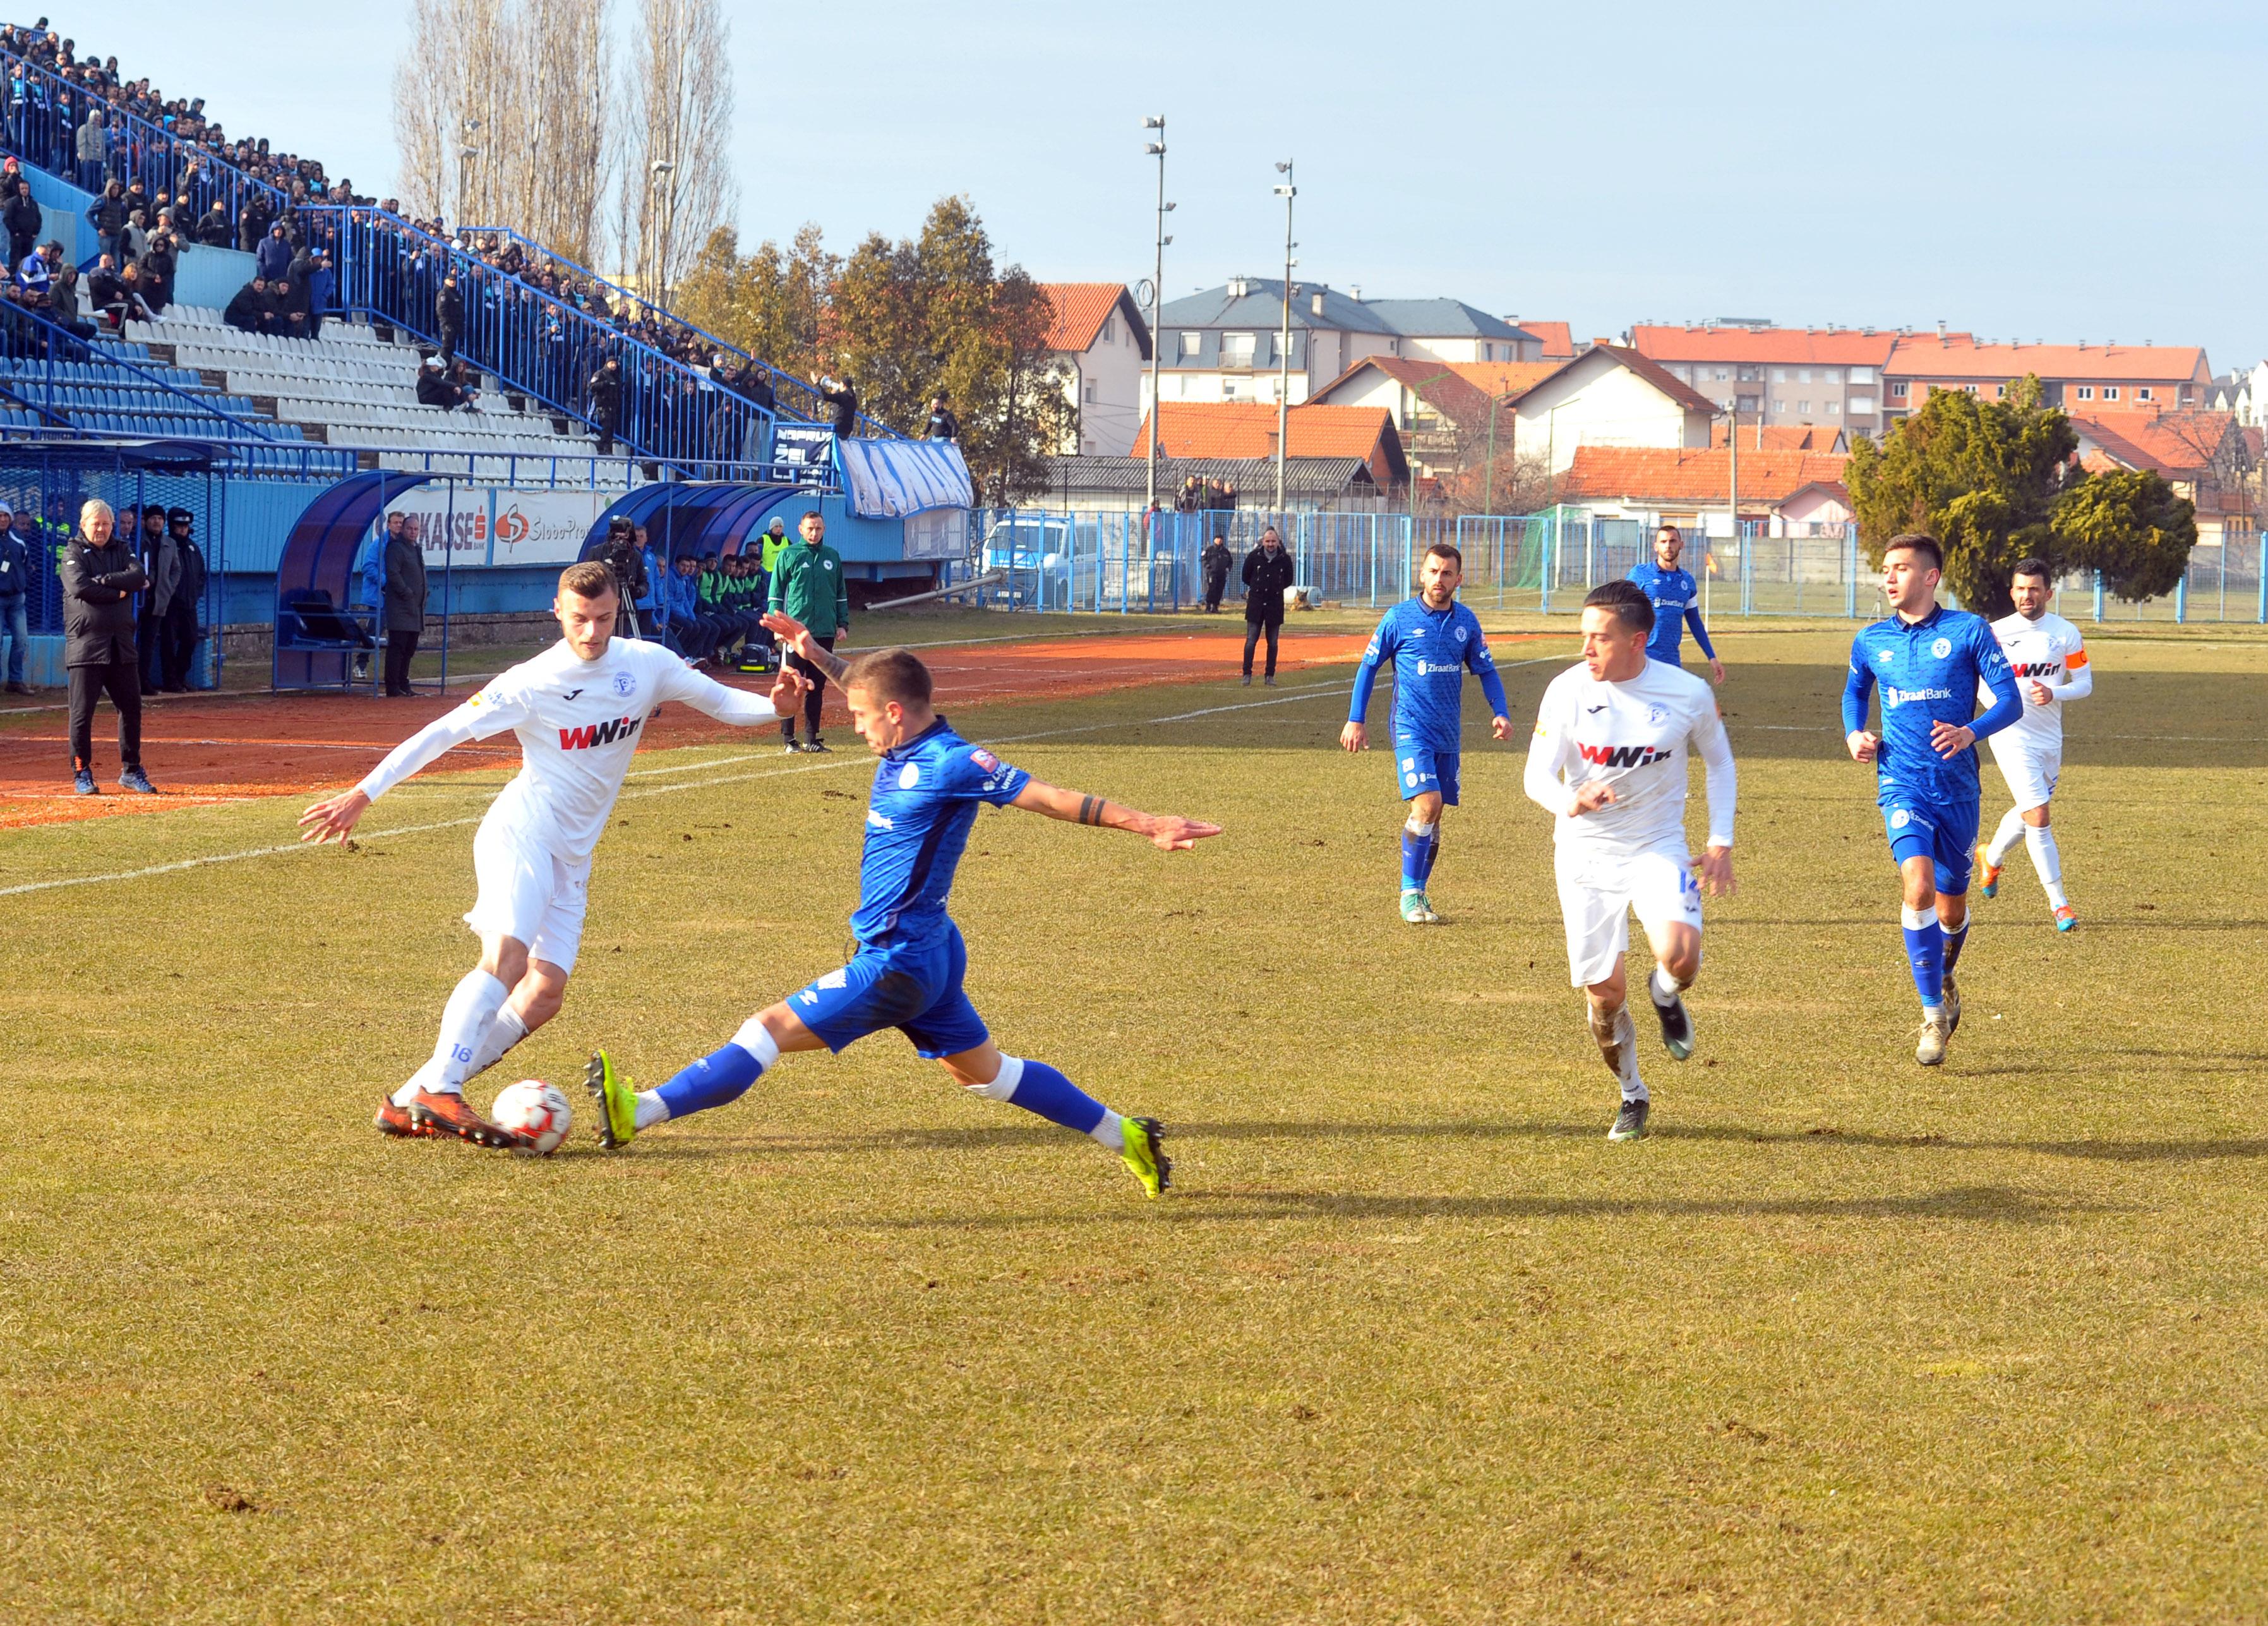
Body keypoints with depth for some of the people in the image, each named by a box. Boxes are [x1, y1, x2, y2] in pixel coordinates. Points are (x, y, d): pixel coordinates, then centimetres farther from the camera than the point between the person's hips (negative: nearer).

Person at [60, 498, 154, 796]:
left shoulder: (122, 550, 14)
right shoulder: (74, 553, 0)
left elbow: (139, 578, -4)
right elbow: (80, 588, -16)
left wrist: (103, 580, -13)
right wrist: (118, 593, -9)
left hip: (120, 643, 5)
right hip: (86, 641, -5)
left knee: (131, 707, 5)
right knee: (83, 711, -2)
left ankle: (131, 771, 15)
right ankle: (82, 773, 7)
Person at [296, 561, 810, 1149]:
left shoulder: (647, 664, 4)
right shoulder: (533, 683, -9)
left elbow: (721, 703, 11)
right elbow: (443, 732, -7)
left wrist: (772, 705, -12)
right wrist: (362, 795, -11)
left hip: (572, 858, 6)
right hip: (520, 833, -6)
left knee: (546, 992, -6)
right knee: (507, 956, -29)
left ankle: (410, 1102, -5)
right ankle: (439, 1089, -35)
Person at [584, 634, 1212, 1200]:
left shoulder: (951, 764, -19)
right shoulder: (906, 749, 6)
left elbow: (1048, 797, -18)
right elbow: (875, 689, 27)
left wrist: (1144, 824, -19)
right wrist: (818, 657, 15)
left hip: (899, 964, -10)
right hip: (924, 952, 10)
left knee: (772, 1027, -12)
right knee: (983, 1070, 20)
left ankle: (641, 1113, -15)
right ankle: (1124, 1137, 26)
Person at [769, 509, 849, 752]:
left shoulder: (833, 557, 12)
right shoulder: (789, 555, 0)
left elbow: (841, 593, 18)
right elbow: (776, 592, 0)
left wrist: (843, 624, 11)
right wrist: (778, 624, -8)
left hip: (825, 632, 4)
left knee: (817, 687, 7)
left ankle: (813, 738, 12)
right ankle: (788, 738, 0)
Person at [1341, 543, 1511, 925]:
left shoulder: (1466, 621, 6)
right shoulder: (1399, 618, -5)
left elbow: (1486, 670, 15)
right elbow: (1369, 666, 3)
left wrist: (1500, 713, 0)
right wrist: (1355, 720, 0)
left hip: (1449, 733, 5)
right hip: (1412, 728, -5)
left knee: (1433, 816, 8)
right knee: (1427, 803, -19)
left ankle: (1418, 893, 19)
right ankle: (1410, 893, -11)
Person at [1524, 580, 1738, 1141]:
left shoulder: (1688, 694, -9)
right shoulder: (1568, 690, -10)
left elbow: (1719, 763, 9)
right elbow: (1537, 775, -11)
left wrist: (1721, 843, 2)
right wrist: (1570, 804, -35)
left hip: (1657, 848, -1)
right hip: (1586, 855, 1)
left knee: (1680, 953, -28)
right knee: (1604, 994, 1)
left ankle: (1665, 993, 10)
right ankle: (1632, 1095, 28)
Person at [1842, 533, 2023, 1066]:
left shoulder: (1969, 631, -3)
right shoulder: (1871, 642, 7)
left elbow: (2010, 702, -4)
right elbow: (1855, 692, 26)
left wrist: (1971, 733, -23)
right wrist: (1854, 734, 5)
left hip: (1957, 787, 0)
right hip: (1903, 786, 0)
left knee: (1951, 906, 12)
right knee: (1918, 887, -22)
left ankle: (1945, 980, 46)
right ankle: (1933, 1015, -14)